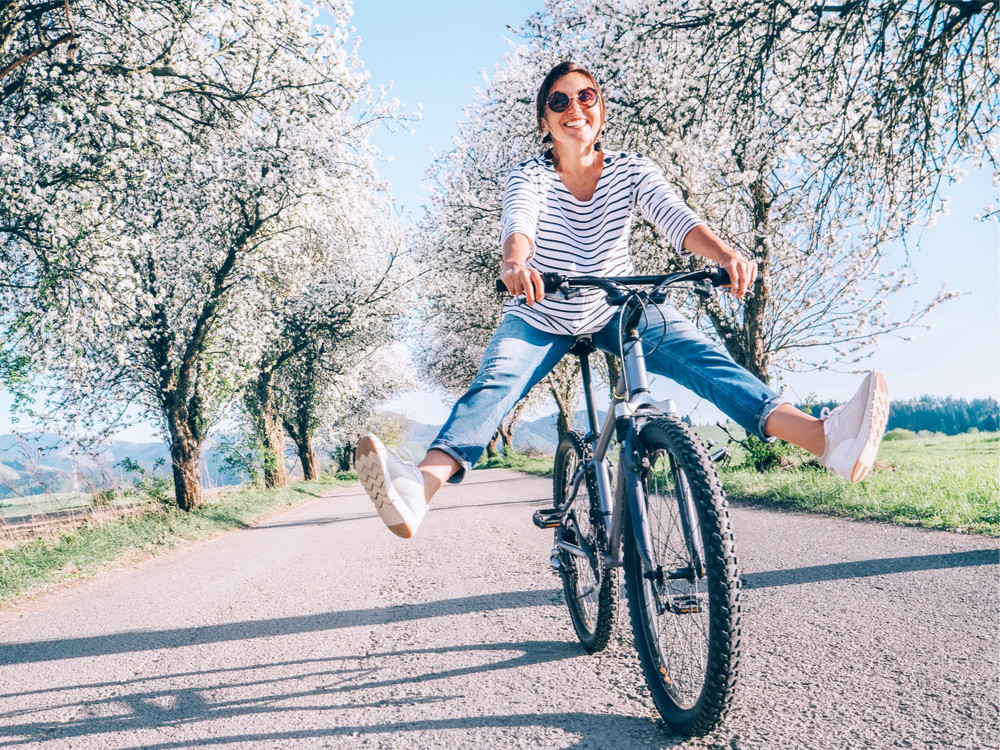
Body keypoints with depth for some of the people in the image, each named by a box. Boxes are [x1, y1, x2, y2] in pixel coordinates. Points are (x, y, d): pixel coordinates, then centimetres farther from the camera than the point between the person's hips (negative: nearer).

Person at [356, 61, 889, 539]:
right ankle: (418, 489, -53)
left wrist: (726, 255, -47)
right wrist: (516, 263, -60)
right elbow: (518, 224, -35)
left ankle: (828, 439, -39)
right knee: (493, 384, -30)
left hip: (618, 309, 2)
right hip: (541, 316, -1)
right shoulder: (529, 177, -13)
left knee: (703, 357, -23)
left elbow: (676, 218, -26)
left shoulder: (632, 172, -8)